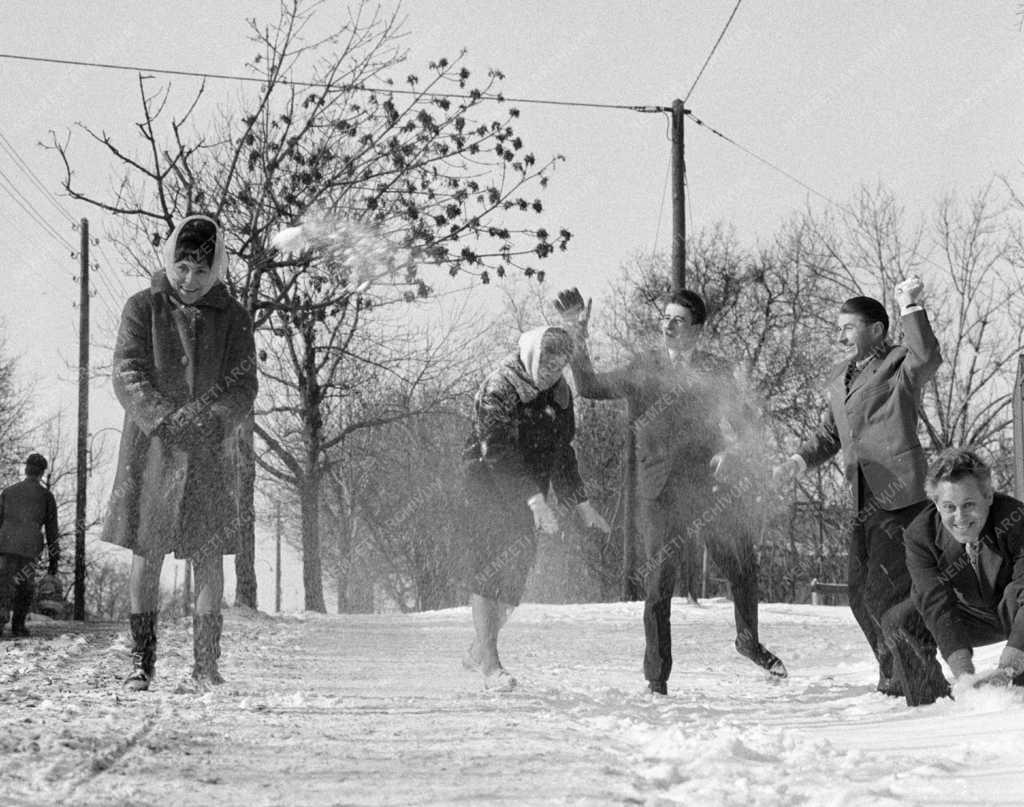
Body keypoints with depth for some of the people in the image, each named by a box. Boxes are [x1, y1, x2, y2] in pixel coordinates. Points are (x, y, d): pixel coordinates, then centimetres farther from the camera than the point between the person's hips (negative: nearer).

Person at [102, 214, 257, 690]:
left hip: (214, 452, 1)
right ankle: (142, 660, 4)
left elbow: (243, 388, -1)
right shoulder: (142, 309, 3)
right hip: (151, 450, -1)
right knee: (146, 556, -1)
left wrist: (200, 420, -18)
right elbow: (127, 375, -5)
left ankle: (206, 661, 4)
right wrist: (164, 420, -20)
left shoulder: (232, 320, 6)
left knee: (209, 559, 0)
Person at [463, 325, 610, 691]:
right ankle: (489, 664, -14)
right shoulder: (498, 389, -14)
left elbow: (561, 453, 21)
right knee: (489, 568, -13)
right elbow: (500, 454, -24)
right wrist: (536, 500, -31)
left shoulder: (559, 393, 10)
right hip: (490, 488, -7)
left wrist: (582, 505, 19)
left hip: (527, 497, 7)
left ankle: (480, 650, 21)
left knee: (515, 574, 5)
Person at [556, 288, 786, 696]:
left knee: (743, 566, 4)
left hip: (709, 485, 2)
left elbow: (741, 423, 12)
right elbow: (590, 388, -4)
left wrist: (728, 451, -9)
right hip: (662, 491, -2)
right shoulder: (642, 370, 6)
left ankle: (749, 640, 32)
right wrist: (578, 337, -15)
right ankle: (656, 678, 2)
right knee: (659, 582, -6)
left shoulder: (716, 371, 10)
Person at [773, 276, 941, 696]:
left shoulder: (900, 364, -2)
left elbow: (928, 359, -26)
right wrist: (799, 461, 5)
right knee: (860, 596, 10)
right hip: (864, 504, 8)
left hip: (901, 499, -8)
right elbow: (829, 434, 23)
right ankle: (895, 680, 24)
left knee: (884, 594, -11)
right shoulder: (840, 377, 21)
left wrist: (910, 306, -29)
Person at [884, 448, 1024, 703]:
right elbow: (937, 602, -27)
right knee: (898, 621, -18)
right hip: (973, 617, 3)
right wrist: (959, 657, -40)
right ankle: (929, 703, -3)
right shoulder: (920, 534, -22)